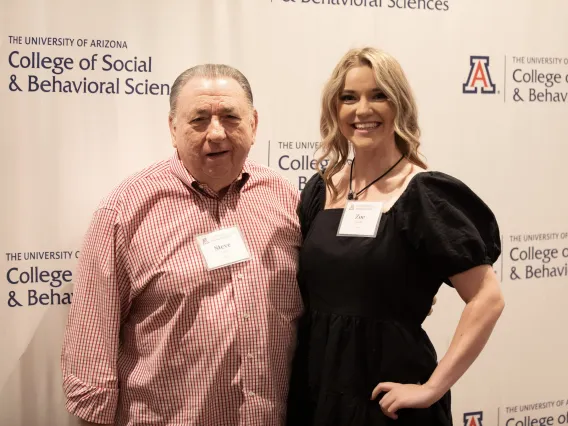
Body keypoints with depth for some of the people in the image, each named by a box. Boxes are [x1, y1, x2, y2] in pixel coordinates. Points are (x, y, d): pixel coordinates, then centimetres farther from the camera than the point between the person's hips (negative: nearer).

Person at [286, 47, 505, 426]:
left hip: (386, 391, -5)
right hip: (314, 386, 5)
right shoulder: (320, 189, 4)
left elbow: (487, 299, -15)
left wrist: (433, 387, -17)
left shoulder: (424, 195, -12)